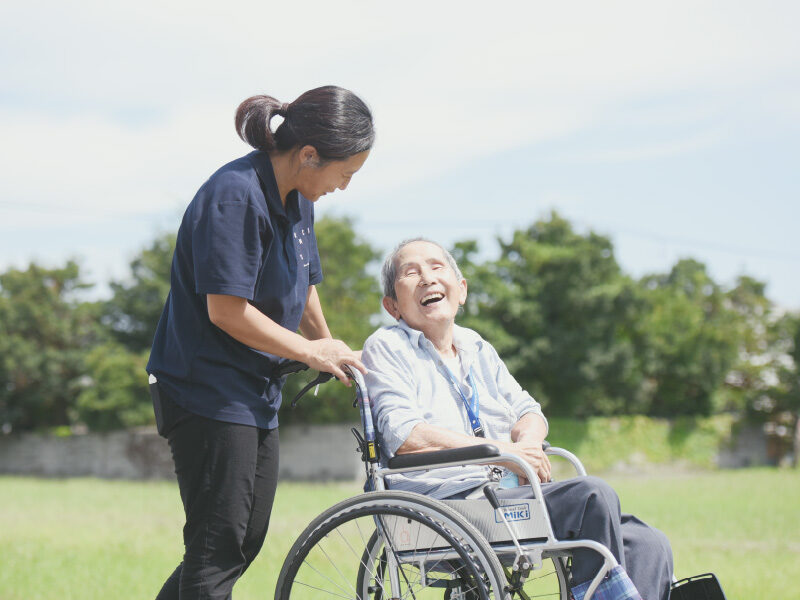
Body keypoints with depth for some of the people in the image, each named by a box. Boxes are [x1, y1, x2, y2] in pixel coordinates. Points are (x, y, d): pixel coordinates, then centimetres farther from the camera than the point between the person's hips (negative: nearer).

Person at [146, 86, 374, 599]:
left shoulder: (298, 200, 8)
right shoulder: (235, 195, -21)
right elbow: (226, 310, -24)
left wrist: (330, 349, 26)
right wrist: (310, 351, -14)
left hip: (258, 393, 10)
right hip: (209, 390, -10)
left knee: (247, 541, 13)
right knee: (218, 550, -9)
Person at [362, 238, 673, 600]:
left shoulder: (477, 349, 24)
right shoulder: (386, 347, 3)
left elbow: (527, 411, 22)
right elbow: (405, 436, -11)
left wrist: (528, 442, -4)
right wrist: (504, 452, -15)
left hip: (508, 492, 7)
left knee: (648, 545, -11)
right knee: (593, 496, -27)